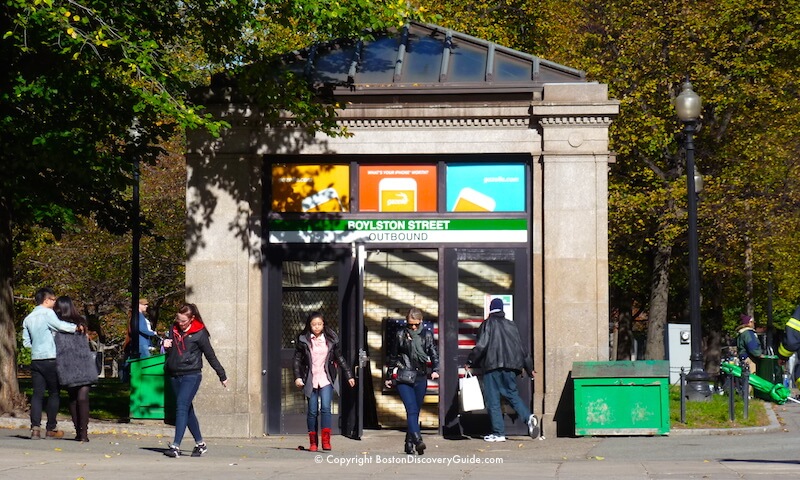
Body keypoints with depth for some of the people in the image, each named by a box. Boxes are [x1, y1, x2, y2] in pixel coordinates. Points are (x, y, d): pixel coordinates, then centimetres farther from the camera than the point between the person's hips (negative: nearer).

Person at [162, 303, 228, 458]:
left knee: (182, 407, -17)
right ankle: (200, 444, 21)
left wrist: (222, 375, 6)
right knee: (187, 410, 11)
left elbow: (210, 355, 0)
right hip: (174, 375, 6)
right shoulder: (174, 329, 9)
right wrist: (166, 345, -3)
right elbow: (169, 352, 21)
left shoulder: (199, 333, -7)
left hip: (191, 375, -6)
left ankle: (175, 446, -23)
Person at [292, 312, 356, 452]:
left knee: (325, 408, -16)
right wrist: (297, 376, -9)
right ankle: (313, 442, 11)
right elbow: (296, 359, 3)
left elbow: (340, 359, 12)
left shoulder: (331, 339, 4)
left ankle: (326, 440, -17)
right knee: (312, 411, 2)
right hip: (310, 380, 0)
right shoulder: (303, 340, 1)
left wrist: (349, 376, 11)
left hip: (326, 379, 0)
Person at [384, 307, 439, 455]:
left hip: (420, 378, 2)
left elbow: (434, 354, 4)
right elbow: (392, 356, 14)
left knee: (415, 412, 8)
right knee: (412, 410, -17)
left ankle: (409, 444, 19)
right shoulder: (400, 335, 5)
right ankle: (418, 440, -31)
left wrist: (435, 370, -14)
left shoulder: (427, 335, 7)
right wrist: (389, 376, 16)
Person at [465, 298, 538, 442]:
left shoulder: (488, 324, -1)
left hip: (492, 366, -5)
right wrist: (529, 368, 22)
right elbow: (521, 348, 15)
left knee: (493, 400, 0)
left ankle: (499, 432, -2)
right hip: (510, 367, 5)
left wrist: (470, 362, 0)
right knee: (513, 394, 14)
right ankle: (528, 417, -10)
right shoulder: (511, 325, 13)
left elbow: (481, 345, -10)